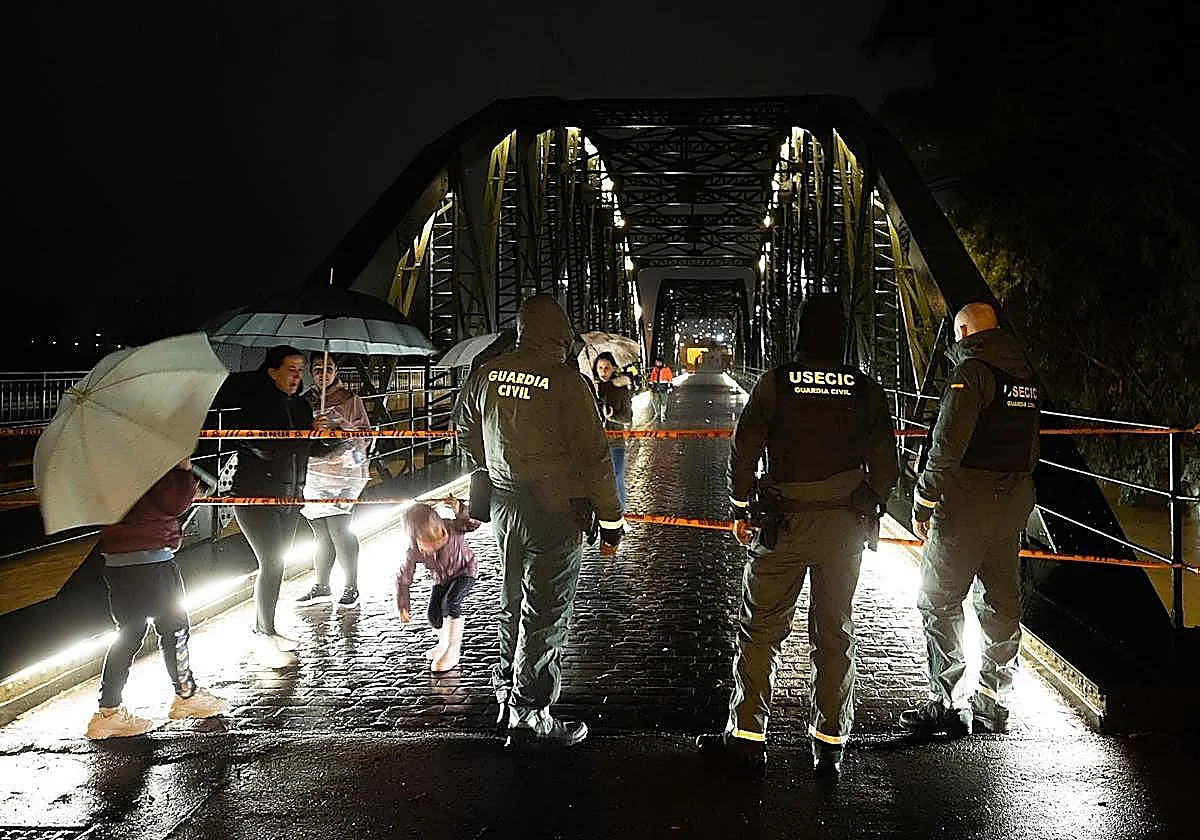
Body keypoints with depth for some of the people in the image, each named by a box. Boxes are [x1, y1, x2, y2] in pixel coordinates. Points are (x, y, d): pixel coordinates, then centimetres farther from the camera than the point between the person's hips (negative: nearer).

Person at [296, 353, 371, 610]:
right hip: (313, 471, 4)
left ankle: (351, 587, -1)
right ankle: (321, 587, 20)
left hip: (343, 471, -4)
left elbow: (364, 434, 3)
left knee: (338, 527, -12)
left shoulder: (349, 399, 2)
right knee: (321, 531, 9)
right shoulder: (305, 400, 13)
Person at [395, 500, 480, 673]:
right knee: (434, 615, -2)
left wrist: (460, 511, -53)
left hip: (465, 570, -4)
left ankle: (453, 651, -9)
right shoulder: (414, 553, -28)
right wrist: (402, 607, -10)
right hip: (441, 579, 4)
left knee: (450, 603, -24)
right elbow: (402, 578, -15)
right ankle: (444, 643, 31)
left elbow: (474, 523, -36)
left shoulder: (452, 528, -35)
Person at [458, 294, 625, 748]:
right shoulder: (565, 380, -17)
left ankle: (507, 697, 35)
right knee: (545, 615, 3)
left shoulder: (487, 374, 2)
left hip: (503, 506, 7)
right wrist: (611, 518, -7)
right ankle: (530, 715, 11)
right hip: (556, 510, -7)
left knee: (513, 606, 21)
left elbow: (470, 434, 17)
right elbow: (593, 455, -15)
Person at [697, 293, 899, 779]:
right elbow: (885, 465, 3)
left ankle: (747, 737, 8)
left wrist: (740, 511, 8)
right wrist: (868, 513, 15)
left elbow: (743, 453, -4)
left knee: (760, 631, 5)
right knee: (834, 634, 12)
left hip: (784, 525, -2)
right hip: (846, 529, 3)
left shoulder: (774, 384, -5)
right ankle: (830, 744, 19)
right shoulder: (866, 390, 0)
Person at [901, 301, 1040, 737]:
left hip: (965, 507, -8)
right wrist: (1014, 494, 19)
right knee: (1001, 603, 13)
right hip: (1013, 505, 8)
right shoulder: (1025, 374, 14)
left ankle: (944, 704, 2)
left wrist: (923, 502, -12)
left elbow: (948, 445, -19)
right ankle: (993, 702, 22)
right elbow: (1029, 447, 16)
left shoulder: (970, 371, -13)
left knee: (939, 602, 0)